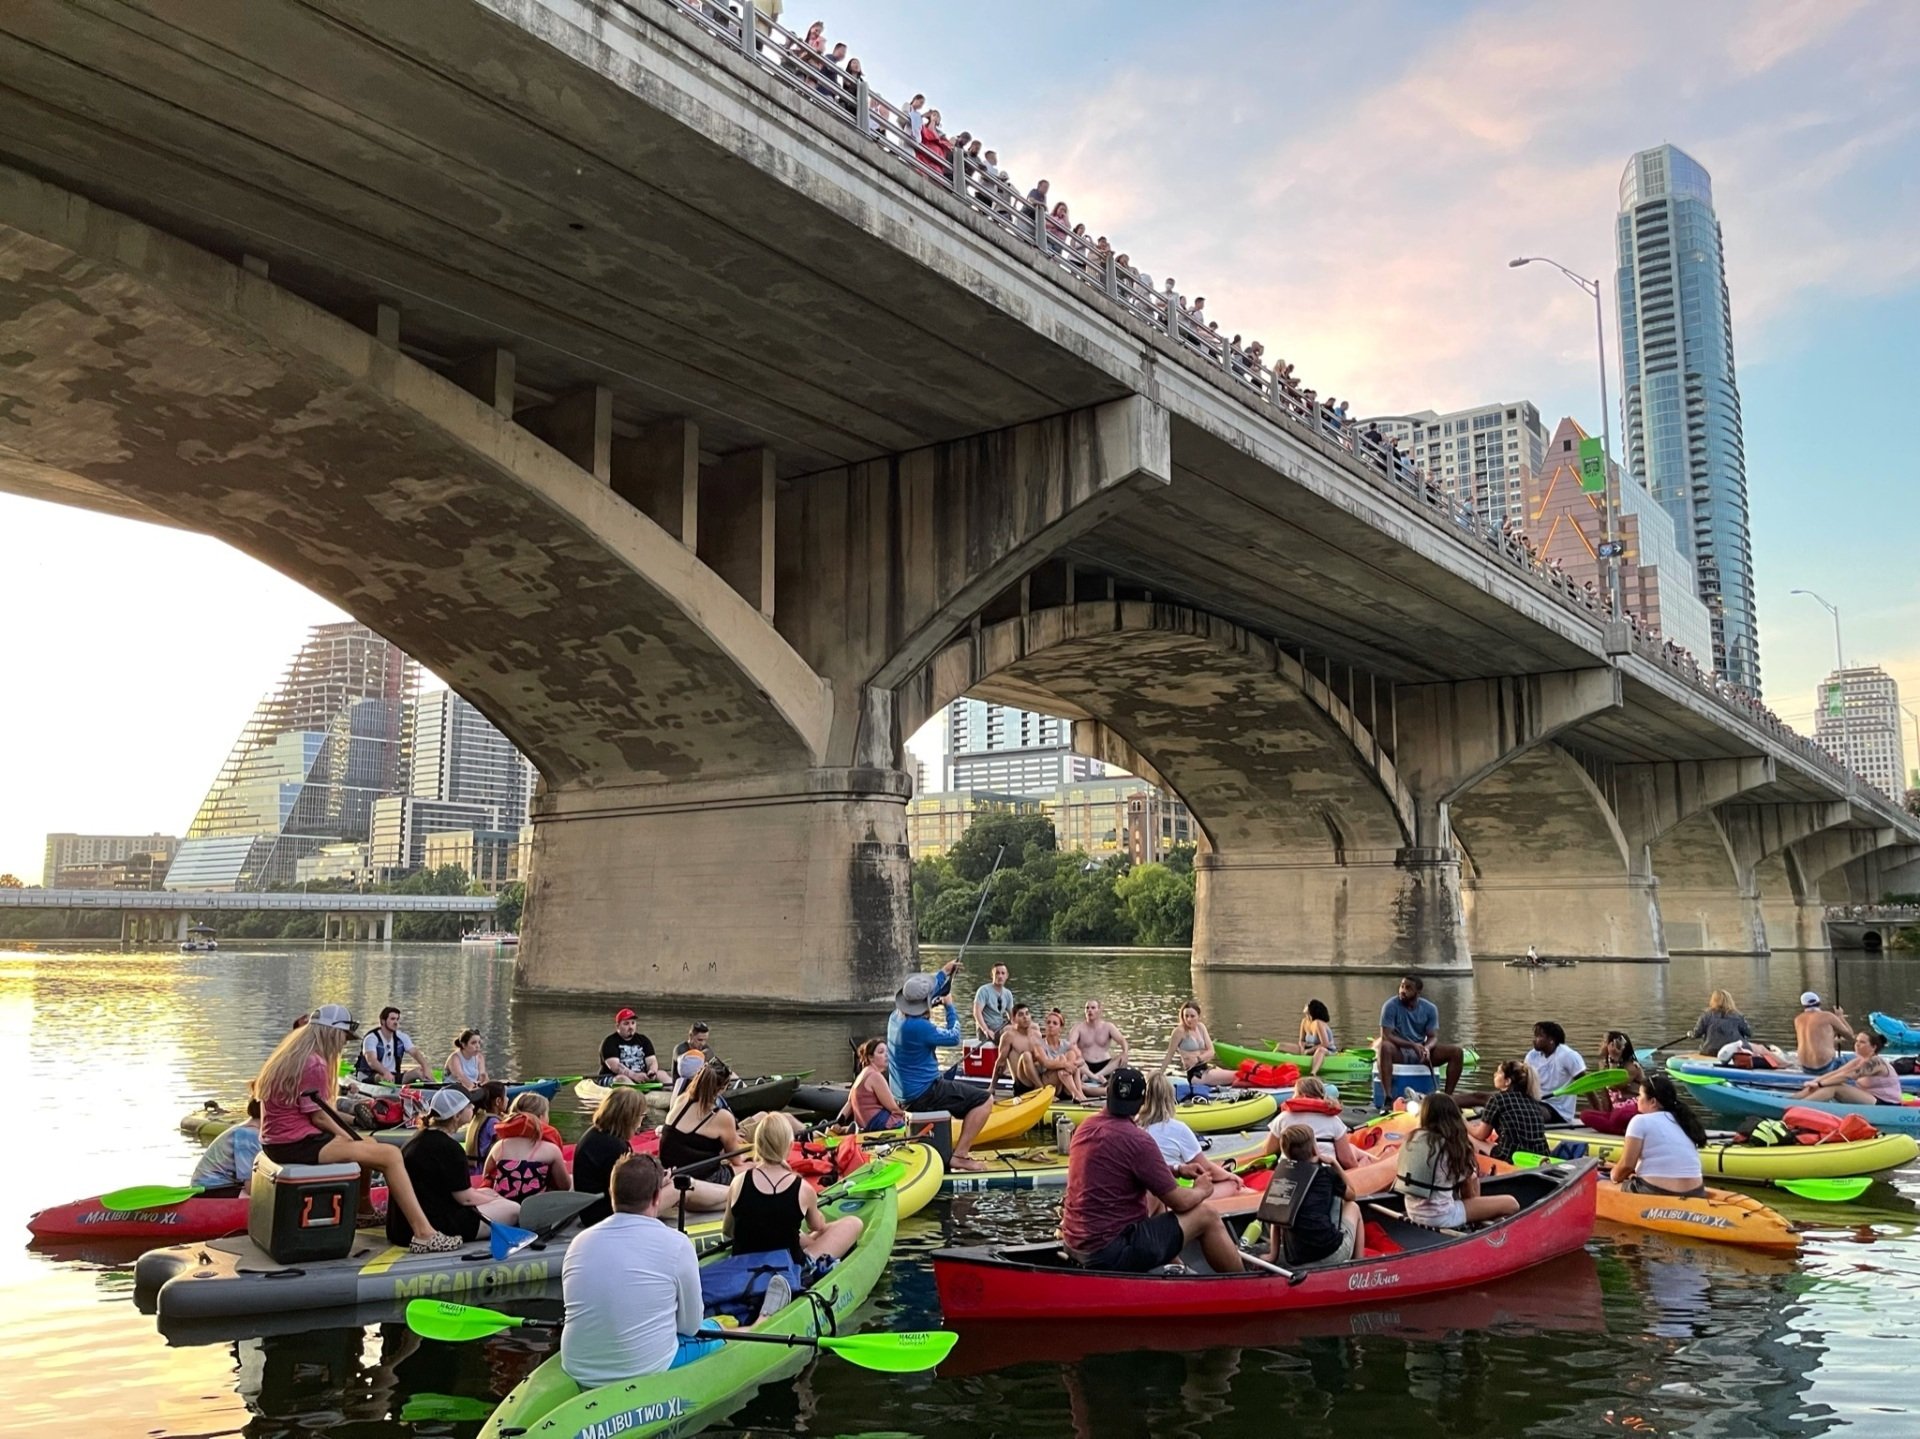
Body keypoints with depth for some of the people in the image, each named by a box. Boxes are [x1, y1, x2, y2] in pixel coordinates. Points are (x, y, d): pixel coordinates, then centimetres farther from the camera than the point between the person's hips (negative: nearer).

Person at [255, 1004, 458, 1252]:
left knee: (370, 1145, 24)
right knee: (390, 1155, -13)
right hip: (297, 1145, -10)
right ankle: (424, 1234, -18)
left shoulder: (288, 1056, 15)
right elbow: (318, 1117, -14)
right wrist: (347, 1137, 0)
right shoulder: (314, 1064, -15)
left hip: (279, 1141, 10)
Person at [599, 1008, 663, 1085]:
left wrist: (652, 1072, -18)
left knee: (661, 1075, -19)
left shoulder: (643, 1040, 16)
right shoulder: (609, 1042, -1)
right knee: (622, 1079, -36)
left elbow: (652, 1061, 7)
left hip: (641, 1078, 5)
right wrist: (634, 1075, -30)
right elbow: (614, 1066, -16)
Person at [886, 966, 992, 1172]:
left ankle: (959, 1149, 27)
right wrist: (950, 1007, 1)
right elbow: (954, 1037, -12)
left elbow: (927, 990, 22)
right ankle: (959, 1156, -9)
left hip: (904, 1093, 10)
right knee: (984, 1100, -9)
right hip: (922, 1094, -10)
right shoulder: (918, 1027, -26)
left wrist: (944, 971, 32)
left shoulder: (896, 1016, 3)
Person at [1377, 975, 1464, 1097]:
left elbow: (1433, 1037, -2)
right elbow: (1386, 1036, -18)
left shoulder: (1430, 1008, -1)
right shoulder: (1390, 1006, -12)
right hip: (1399, 1052, -4)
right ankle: (1388, 1097, -42)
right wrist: (1412, 1045, -28)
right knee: (1385, 1046, -40)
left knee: (1457, 1051, -15)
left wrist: (1426, 1048, -26)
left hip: (1421, 1051, 4)